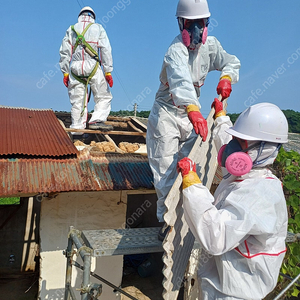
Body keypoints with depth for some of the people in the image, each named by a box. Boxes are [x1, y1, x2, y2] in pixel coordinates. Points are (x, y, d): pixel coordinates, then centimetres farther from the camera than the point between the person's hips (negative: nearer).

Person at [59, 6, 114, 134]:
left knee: (77, 102, 4)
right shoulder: (98, 28, 13)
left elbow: (64, 52, 11)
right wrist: (108, 71, 0)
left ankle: (77, 129, 2)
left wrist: (65, 73, 11)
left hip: (75, 67, 3)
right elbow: (106, 50, 3)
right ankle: (97, 120, -13)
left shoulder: (71, 29, 19)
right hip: (92, 66, -3)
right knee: (103, 97, 5)